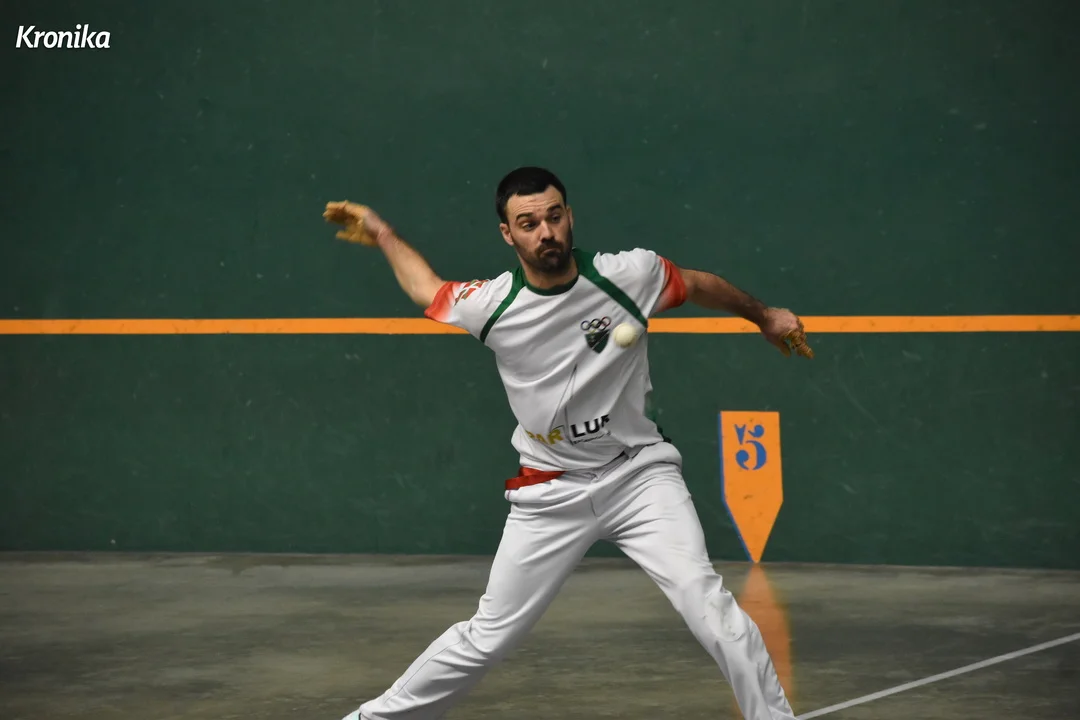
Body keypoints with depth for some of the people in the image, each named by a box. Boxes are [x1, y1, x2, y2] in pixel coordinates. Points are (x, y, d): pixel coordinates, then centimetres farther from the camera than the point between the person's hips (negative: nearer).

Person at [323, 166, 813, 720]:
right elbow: (428, 290, 13)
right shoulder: (490, 306, -10)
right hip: (549, 494, 1)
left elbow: (698, 284, 9)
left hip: (638, 473, -1)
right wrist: (382, 235, 19)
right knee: (488, 637, 5)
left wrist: (764, 316, 21)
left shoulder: (632, 274, -12)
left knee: (704, 599, -22)